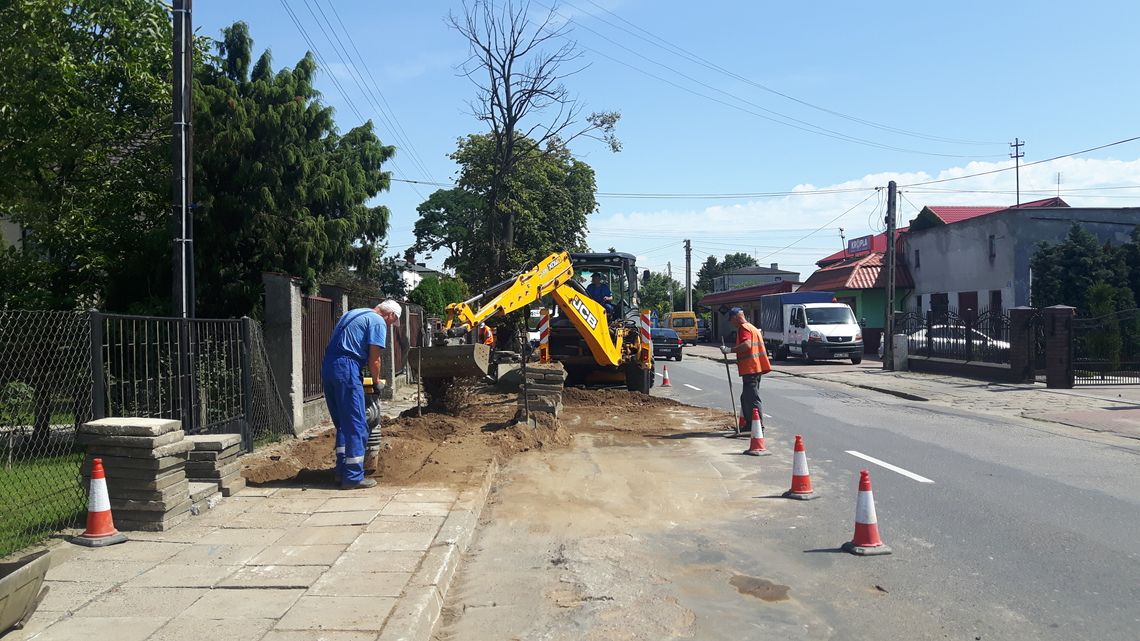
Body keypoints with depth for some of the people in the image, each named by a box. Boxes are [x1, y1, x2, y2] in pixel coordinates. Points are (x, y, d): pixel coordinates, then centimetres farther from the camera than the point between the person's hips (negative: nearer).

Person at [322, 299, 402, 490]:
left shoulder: (354, 313, 25)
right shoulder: (378, 321, -2)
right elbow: (374, 358, -6)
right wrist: (376, 380, 11)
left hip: (327, 366, 9)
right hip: (346, 368, -9)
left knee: (342, 423, 17)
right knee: (356, 425, -4)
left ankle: (342, 470, 20)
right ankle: (353, 476, -2)